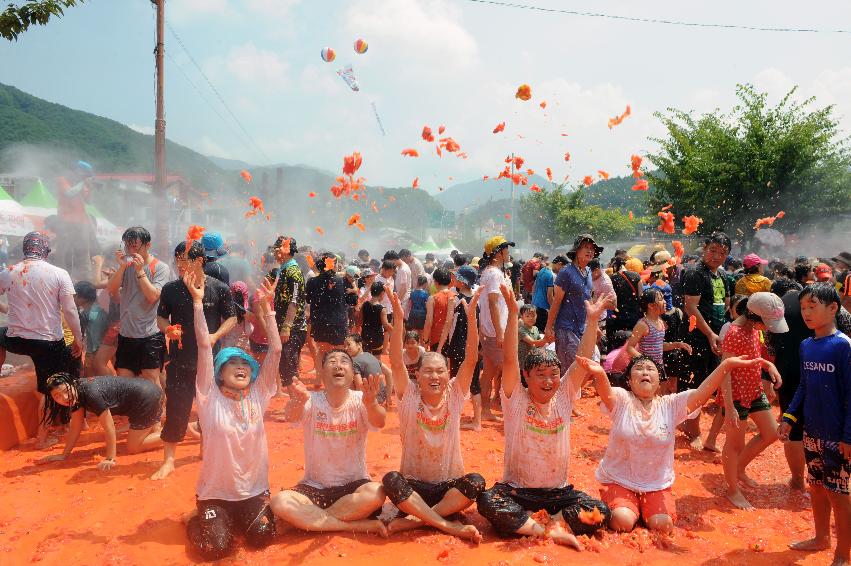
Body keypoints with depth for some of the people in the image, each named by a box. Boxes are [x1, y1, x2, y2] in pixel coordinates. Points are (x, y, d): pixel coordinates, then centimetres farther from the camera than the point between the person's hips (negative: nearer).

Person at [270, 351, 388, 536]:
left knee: (376, 493, -32)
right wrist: (298, 401, -56)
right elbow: (291, 416, -31)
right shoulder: (312, 401, -9)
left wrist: (371, 403, -55)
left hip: (353, 485, -1)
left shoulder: (359, 400, -10)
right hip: (314, 486, 1)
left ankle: (308, 519, -13)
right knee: (279, 503, -27)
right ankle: (358, 525, -20)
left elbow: (379, 422, -31)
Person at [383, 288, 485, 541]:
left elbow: (471, 360, -14)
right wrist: (399, 318, -30)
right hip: (414, 484, -1)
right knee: (390, 480, -32)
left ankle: (414, 520, -22)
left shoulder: (454, 394, -2)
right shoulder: (409, 395, -5)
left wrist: (471, 317, -25)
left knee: (476, 482, -29)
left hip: (449, 485, 1)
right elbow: (396, 362, -20)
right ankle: (448, 525, -26)